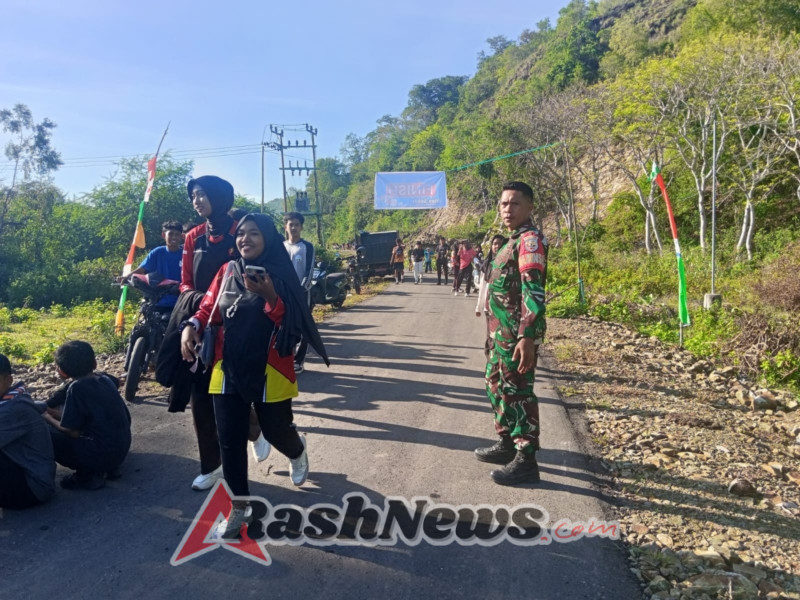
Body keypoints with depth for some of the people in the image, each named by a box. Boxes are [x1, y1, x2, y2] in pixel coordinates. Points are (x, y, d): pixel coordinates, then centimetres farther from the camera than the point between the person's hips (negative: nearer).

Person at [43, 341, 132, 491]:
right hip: (121, 450, 8)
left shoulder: (77, 387, -15)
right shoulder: (105, 378, 7)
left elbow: (72, 432, -10)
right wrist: (54, 412, 20)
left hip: (100, 455, -8)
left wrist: (48, 418, 7)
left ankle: (88, 475, -1)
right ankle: (108, 468, 15)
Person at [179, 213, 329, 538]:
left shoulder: (280, 274, -7)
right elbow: (208, 309, 7)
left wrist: (269, 296, -27)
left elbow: (291, 323, -12)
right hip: (228, 370, 3)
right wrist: (191, 327, -13)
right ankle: (239, 506, 22)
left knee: (276, 431, 11)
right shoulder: (227, 271, 4)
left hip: (269, 372, -3)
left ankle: (297, 451, 49)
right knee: (230, 439, 5)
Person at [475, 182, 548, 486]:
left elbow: (534, 292, -23)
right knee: (496, 385, 19)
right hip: (502, 332, 10)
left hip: (518, 334, -10)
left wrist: (527, 337, -28)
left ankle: (526, 461, 6)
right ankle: (507, 443, 34)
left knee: (518, 392, -4)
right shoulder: (513, 241, 18)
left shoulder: (530, 240, -14)